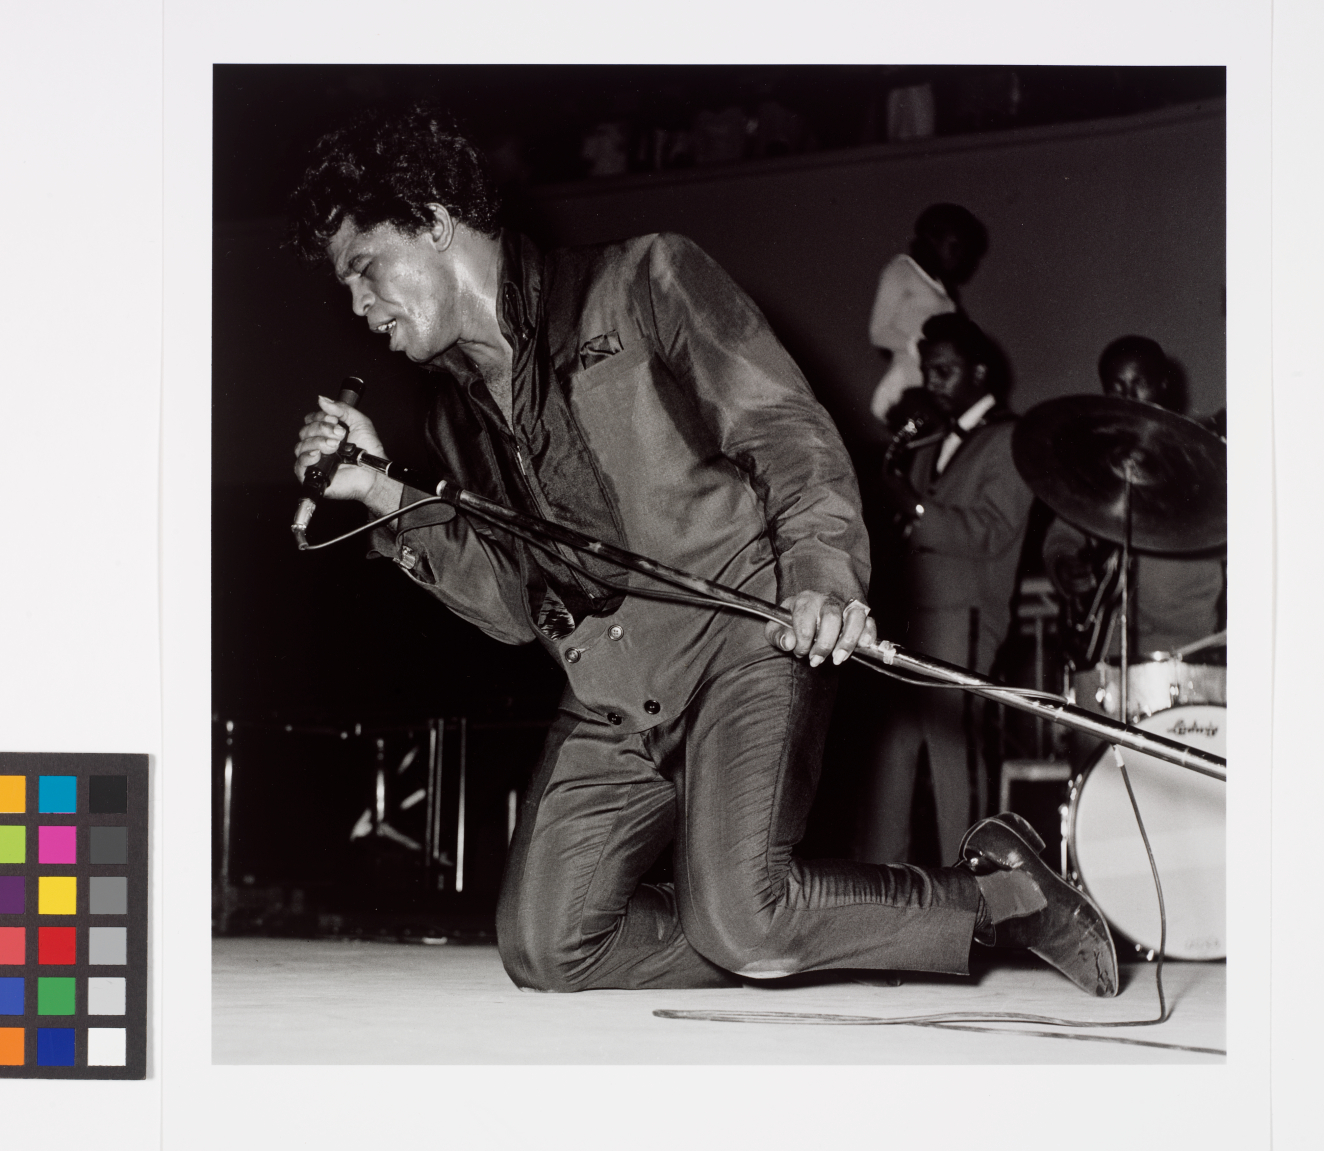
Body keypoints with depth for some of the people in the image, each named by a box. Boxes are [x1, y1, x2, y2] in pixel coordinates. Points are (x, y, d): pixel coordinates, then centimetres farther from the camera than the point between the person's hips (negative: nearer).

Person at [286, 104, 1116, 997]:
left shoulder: (640, 281, -1)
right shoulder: (460, 416, 17)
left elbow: (787, 429, -10)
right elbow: (519, 606, 13)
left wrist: (822, 569, -29)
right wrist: (391, 499, 1)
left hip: (743, 631, -7)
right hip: (608, 695, 7)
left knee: (735, 921, -26)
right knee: (546, 952, -6)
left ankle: (995, 888, -3)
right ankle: (802, 934, 7)